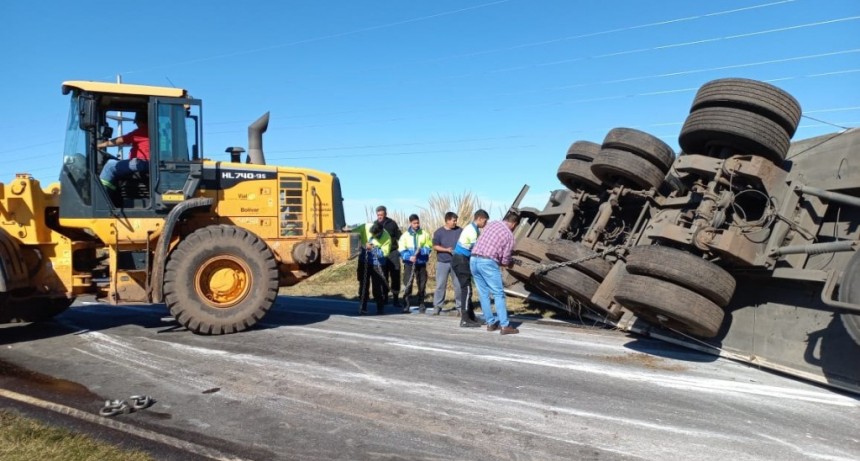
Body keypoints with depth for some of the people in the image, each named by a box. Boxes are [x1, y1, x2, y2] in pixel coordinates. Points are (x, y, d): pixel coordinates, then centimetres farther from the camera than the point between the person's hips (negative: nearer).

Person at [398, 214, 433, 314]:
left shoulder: (425, 234, 6)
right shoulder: (405, 235, 2)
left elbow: (429, 247, 4)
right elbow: (402, 250, -4)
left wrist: (421, 250, -16)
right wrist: (409, 257, -21)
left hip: (421, 263, 2)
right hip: (409, 263, -2)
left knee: (422, 284, 6)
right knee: (408, 284, -7)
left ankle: (421, 305, 17)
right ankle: (406, 306, -4)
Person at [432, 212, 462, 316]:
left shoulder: (460, 230, 3)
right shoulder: (439, 232, -2)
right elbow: (435, 247, -2)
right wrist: (446, 249, -16)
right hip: (442, 262, -1)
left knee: (459, 285, 4)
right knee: (440, 285, 0)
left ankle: (459, 305, 15)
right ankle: (437, 306, 7)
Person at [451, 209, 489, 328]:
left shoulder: (474, 229, 14)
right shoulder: (472, 230, -18)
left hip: (462, 260, 10)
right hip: (461, 261, -10)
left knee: (466, 289, 12)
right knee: (466, 289, -9)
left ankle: (471, 317, 19)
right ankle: (465, 320, -8)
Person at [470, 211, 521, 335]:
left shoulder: (492, 223, 13)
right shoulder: (509, 235, -2)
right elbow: (505, 260, -1)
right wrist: (509, 264, 23)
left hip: (474, 259, 7)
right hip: (488, 262, -6)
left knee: (483, 294, 13)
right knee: (499, 294, 1)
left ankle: (491, 323, 19)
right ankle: (504, 326, 0)